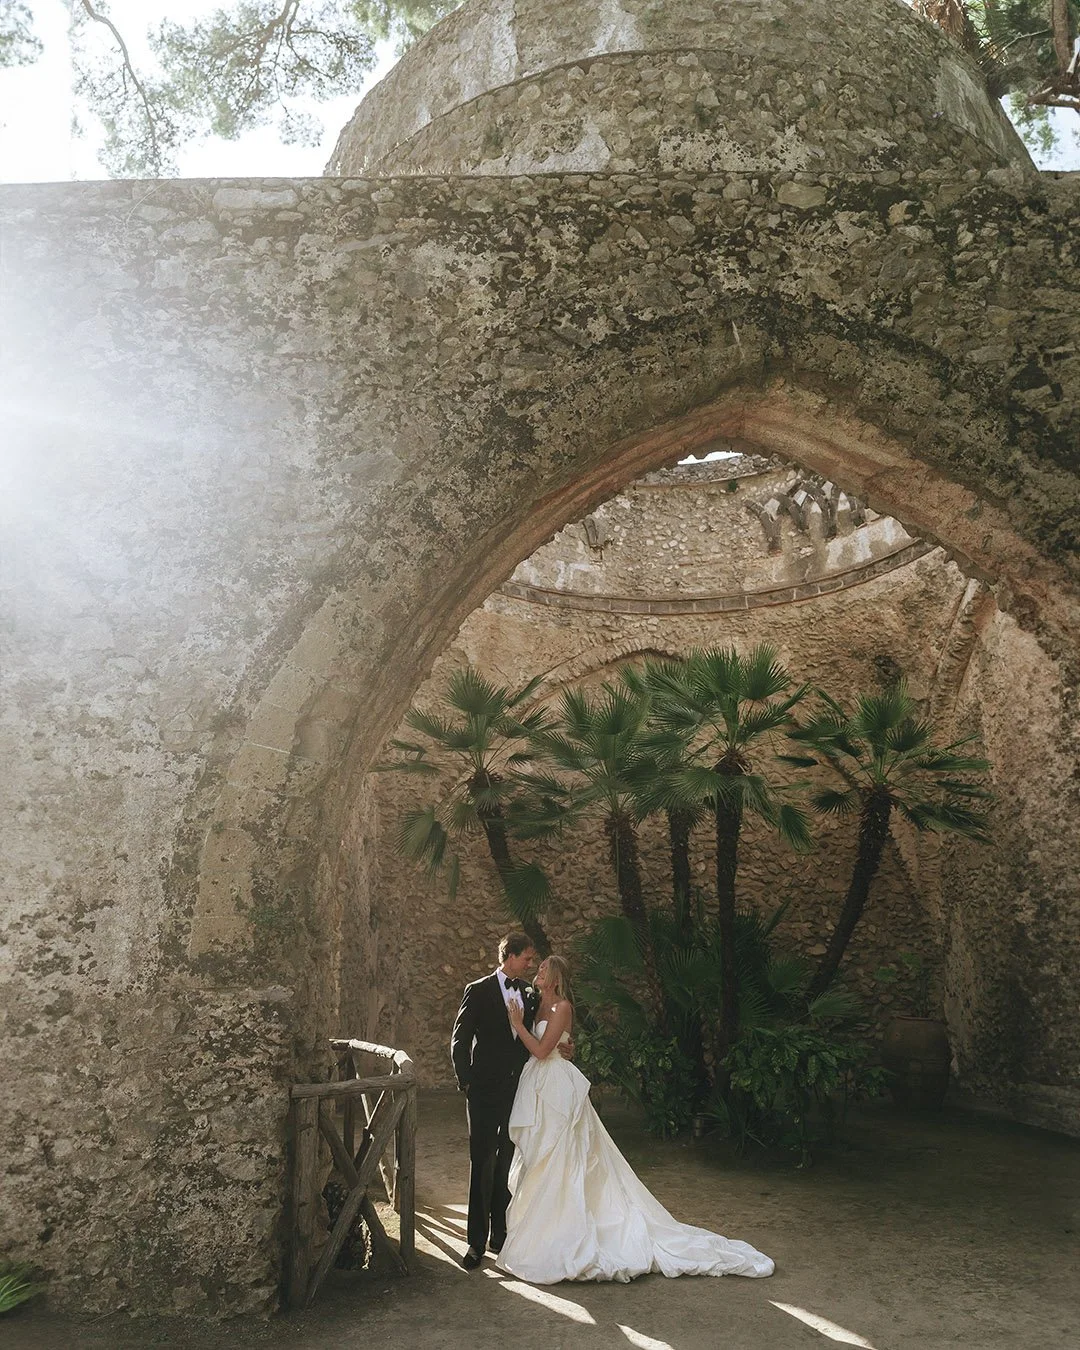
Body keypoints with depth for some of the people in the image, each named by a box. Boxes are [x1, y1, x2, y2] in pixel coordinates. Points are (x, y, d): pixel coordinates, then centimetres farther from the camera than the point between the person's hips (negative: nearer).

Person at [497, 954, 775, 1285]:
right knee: (539, 1161, 14)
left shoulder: (561, 1007, -14)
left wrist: (518, 1024, -13)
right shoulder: (538, 1007, 13)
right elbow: (530, 1050, 11)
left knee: (556, 1164, -3)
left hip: (556, 1089, -9)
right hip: (538, 1087, 9)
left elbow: (541, 1050, -20)